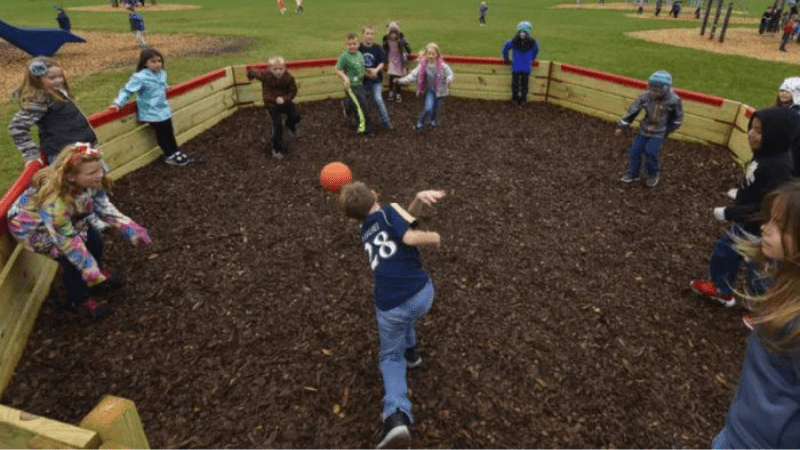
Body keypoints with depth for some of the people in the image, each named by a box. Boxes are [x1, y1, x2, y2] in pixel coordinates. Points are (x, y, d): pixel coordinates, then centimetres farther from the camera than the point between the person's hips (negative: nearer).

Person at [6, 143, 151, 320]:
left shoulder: (89, 183, -24)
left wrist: (131, 228, -17)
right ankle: (78, 303, 8)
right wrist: (90, 270, -28)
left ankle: (99, 276, 34)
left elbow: (104, 207, -10)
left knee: (94, 240, 4)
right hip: (32, 227, -6)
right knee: (73, 258, -16)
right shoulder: (54, 201, -42)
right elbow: (67, 240, -33)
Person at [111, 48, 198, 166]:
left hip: (164, 110, 7)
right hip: (151, 112, -7)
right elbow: (127, 90, -17)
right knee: (161, 134, 2)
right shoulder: (140, 77, -20)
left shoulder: (162, 73, 1)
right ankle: (169, 156, 14)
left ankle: (175, 152, 30)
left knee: (169, 132, 16)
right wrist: (118, 103, -21)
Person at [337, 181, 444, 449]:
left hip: (391, 307, 1)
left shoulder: (365, 232, 15)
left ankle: (396, 416, -3)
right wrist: (434, 238, 5)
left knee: (391, 357, 20)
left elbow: (403, 220, 6)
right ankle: (409, 351, 55)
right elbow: (411, 238, -14)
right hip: (421, 294, -1)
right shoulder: (389, 211, 2)